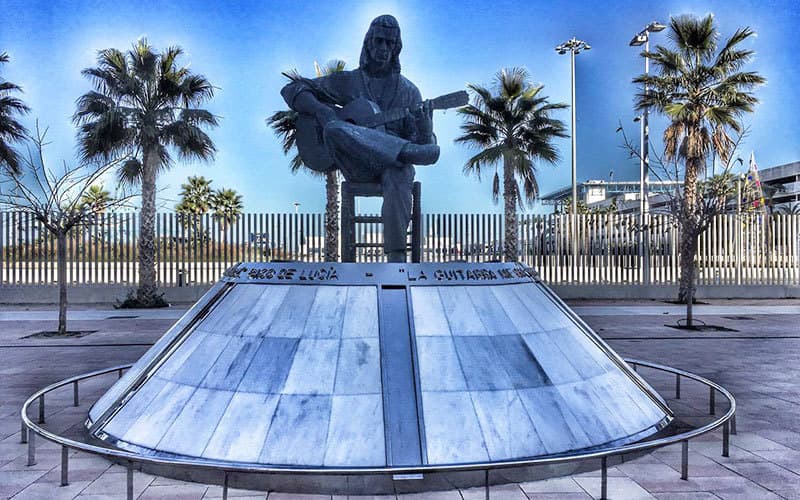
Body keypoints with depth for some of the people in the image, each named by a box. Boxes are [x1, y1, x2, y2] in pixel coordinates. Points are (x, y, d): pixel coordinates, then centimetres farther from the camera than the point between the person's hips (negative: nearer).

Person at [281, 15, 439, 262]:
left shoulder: (408, 91, 14)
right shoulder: (348, 81, 13)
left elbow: (425, 143, 7)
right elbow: (292, 89, 11)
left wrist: (425, 131, -18)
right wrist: (320, 109, -9)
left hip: (393, 161, 0)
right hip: (356, 165, 0)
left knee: (398, 181, -39)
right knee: (333, 129, -33)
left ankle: (397, 256, -44)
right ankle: (408, 152, -34)